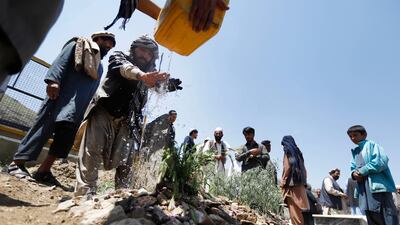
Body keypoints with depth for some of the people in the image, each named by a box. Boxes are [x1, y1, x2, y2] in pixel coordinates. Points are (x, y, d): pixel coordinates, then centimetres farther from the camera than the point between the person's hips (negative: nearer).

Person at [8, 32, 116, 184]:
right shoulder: (78, 45, 13)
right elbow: (61, 61, -3)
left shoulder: (99, 66, 30)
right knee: (44, 127, -9)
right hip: (61, 94, -6)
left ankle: (44, 170, 1)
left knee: (68, 133, -4)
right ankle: (18, 163, -1)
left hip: (78, 106, 6)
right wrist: (54, 80, -19)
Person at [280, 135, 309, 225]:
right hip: (299, 183, 8)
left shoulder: (287, 151, -2)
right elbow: (303, 169, 18)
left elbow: (287, 166, -13)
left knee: (294, 209, -6)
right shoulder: (297, 152, 19)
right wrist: (303, 181, 19)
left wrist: (283, 181, -10)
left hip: (291, 183, -8)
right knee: (299, 210, 10)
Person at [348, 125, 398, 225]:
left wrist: (361, 171, -14)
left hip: (378, 185, -7)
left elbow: (381, 161, -15)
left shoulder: (371, 145, -1)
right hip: (363, 189, 8)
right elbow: (353, 168, 21)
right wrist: (354, 173, -3)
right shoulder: (354, 152, 22)